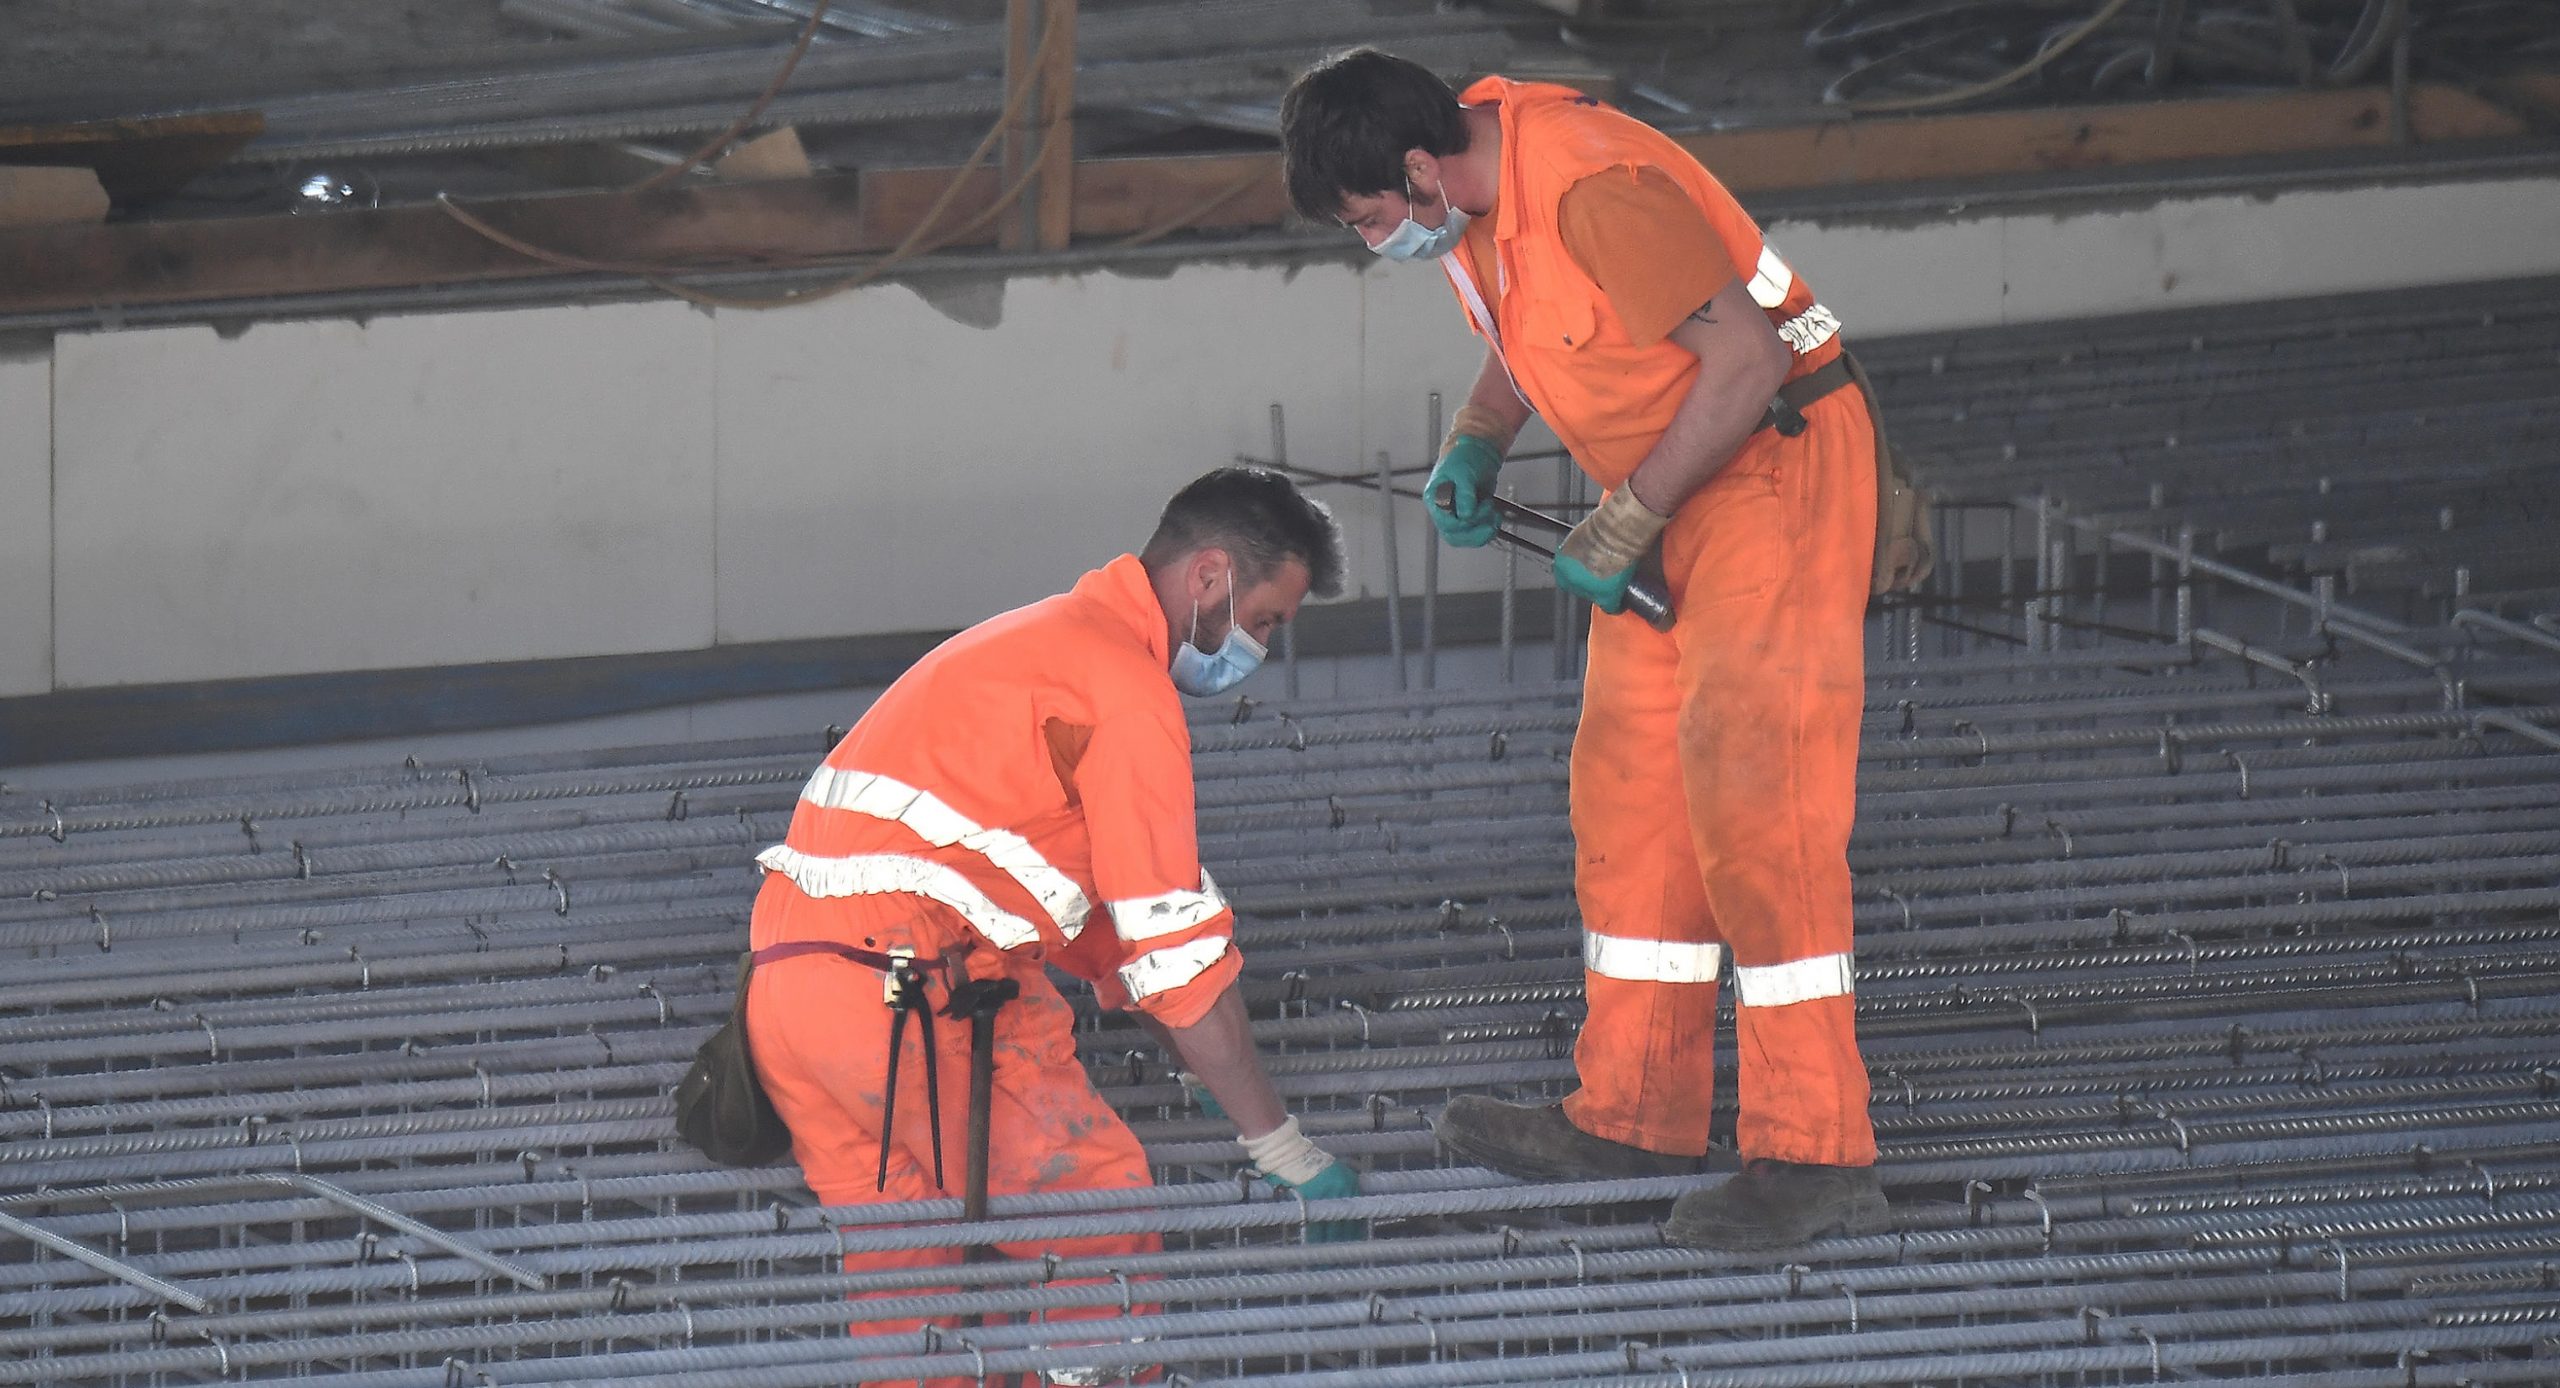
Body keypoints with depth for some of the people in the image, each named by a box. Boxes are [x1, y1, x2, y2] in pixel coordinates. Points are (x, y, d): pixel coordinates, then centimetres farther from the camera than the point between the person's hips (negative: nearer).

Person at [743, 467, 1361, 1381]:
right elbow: (1177, 948, -7)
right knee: (1098, 1200, -2)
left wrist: (1206, 1075, 33)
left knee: (903, 1270, 13)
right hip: (908, 988, -10)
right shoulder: (1126, 684, -5)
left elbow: (1107, 918, 34)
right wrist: (1285, 1150, -3)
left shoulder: (1048, 642, 27)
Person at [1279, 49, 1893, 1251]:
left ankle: (1817, 1158, -15)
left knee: (1752, 803, -14)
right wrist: (1478, 439, 3)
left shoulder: (1597, 190, -28)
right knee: (1629, 791, 12)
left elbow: (1746, 357, -29)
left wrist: (1624, 528, -22)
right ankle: (1635, 1115, 20)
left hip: (1777, 468, -10)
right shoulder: (1475, 197, 2)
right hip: (1671, 490, 10)